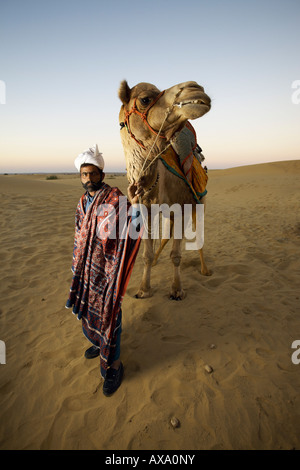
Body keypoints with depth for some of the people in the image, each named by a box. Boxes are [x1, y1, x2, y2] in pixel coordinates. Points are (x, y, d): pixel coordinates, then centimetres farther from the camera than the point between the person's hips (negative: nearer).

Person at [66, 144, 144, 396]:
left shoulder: (115, 199, -16)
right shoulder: (83, 202, 7)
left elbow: (132, 231, -29)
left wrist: (134, 204, -46)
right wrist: (77, 266, 20)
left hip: (107, 269, -7)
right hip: (86, 267, 7)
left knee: (108, 312, 2)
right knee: (88, 306, 21)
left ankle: (113, 365, 22)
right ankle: (98, 342, 49)